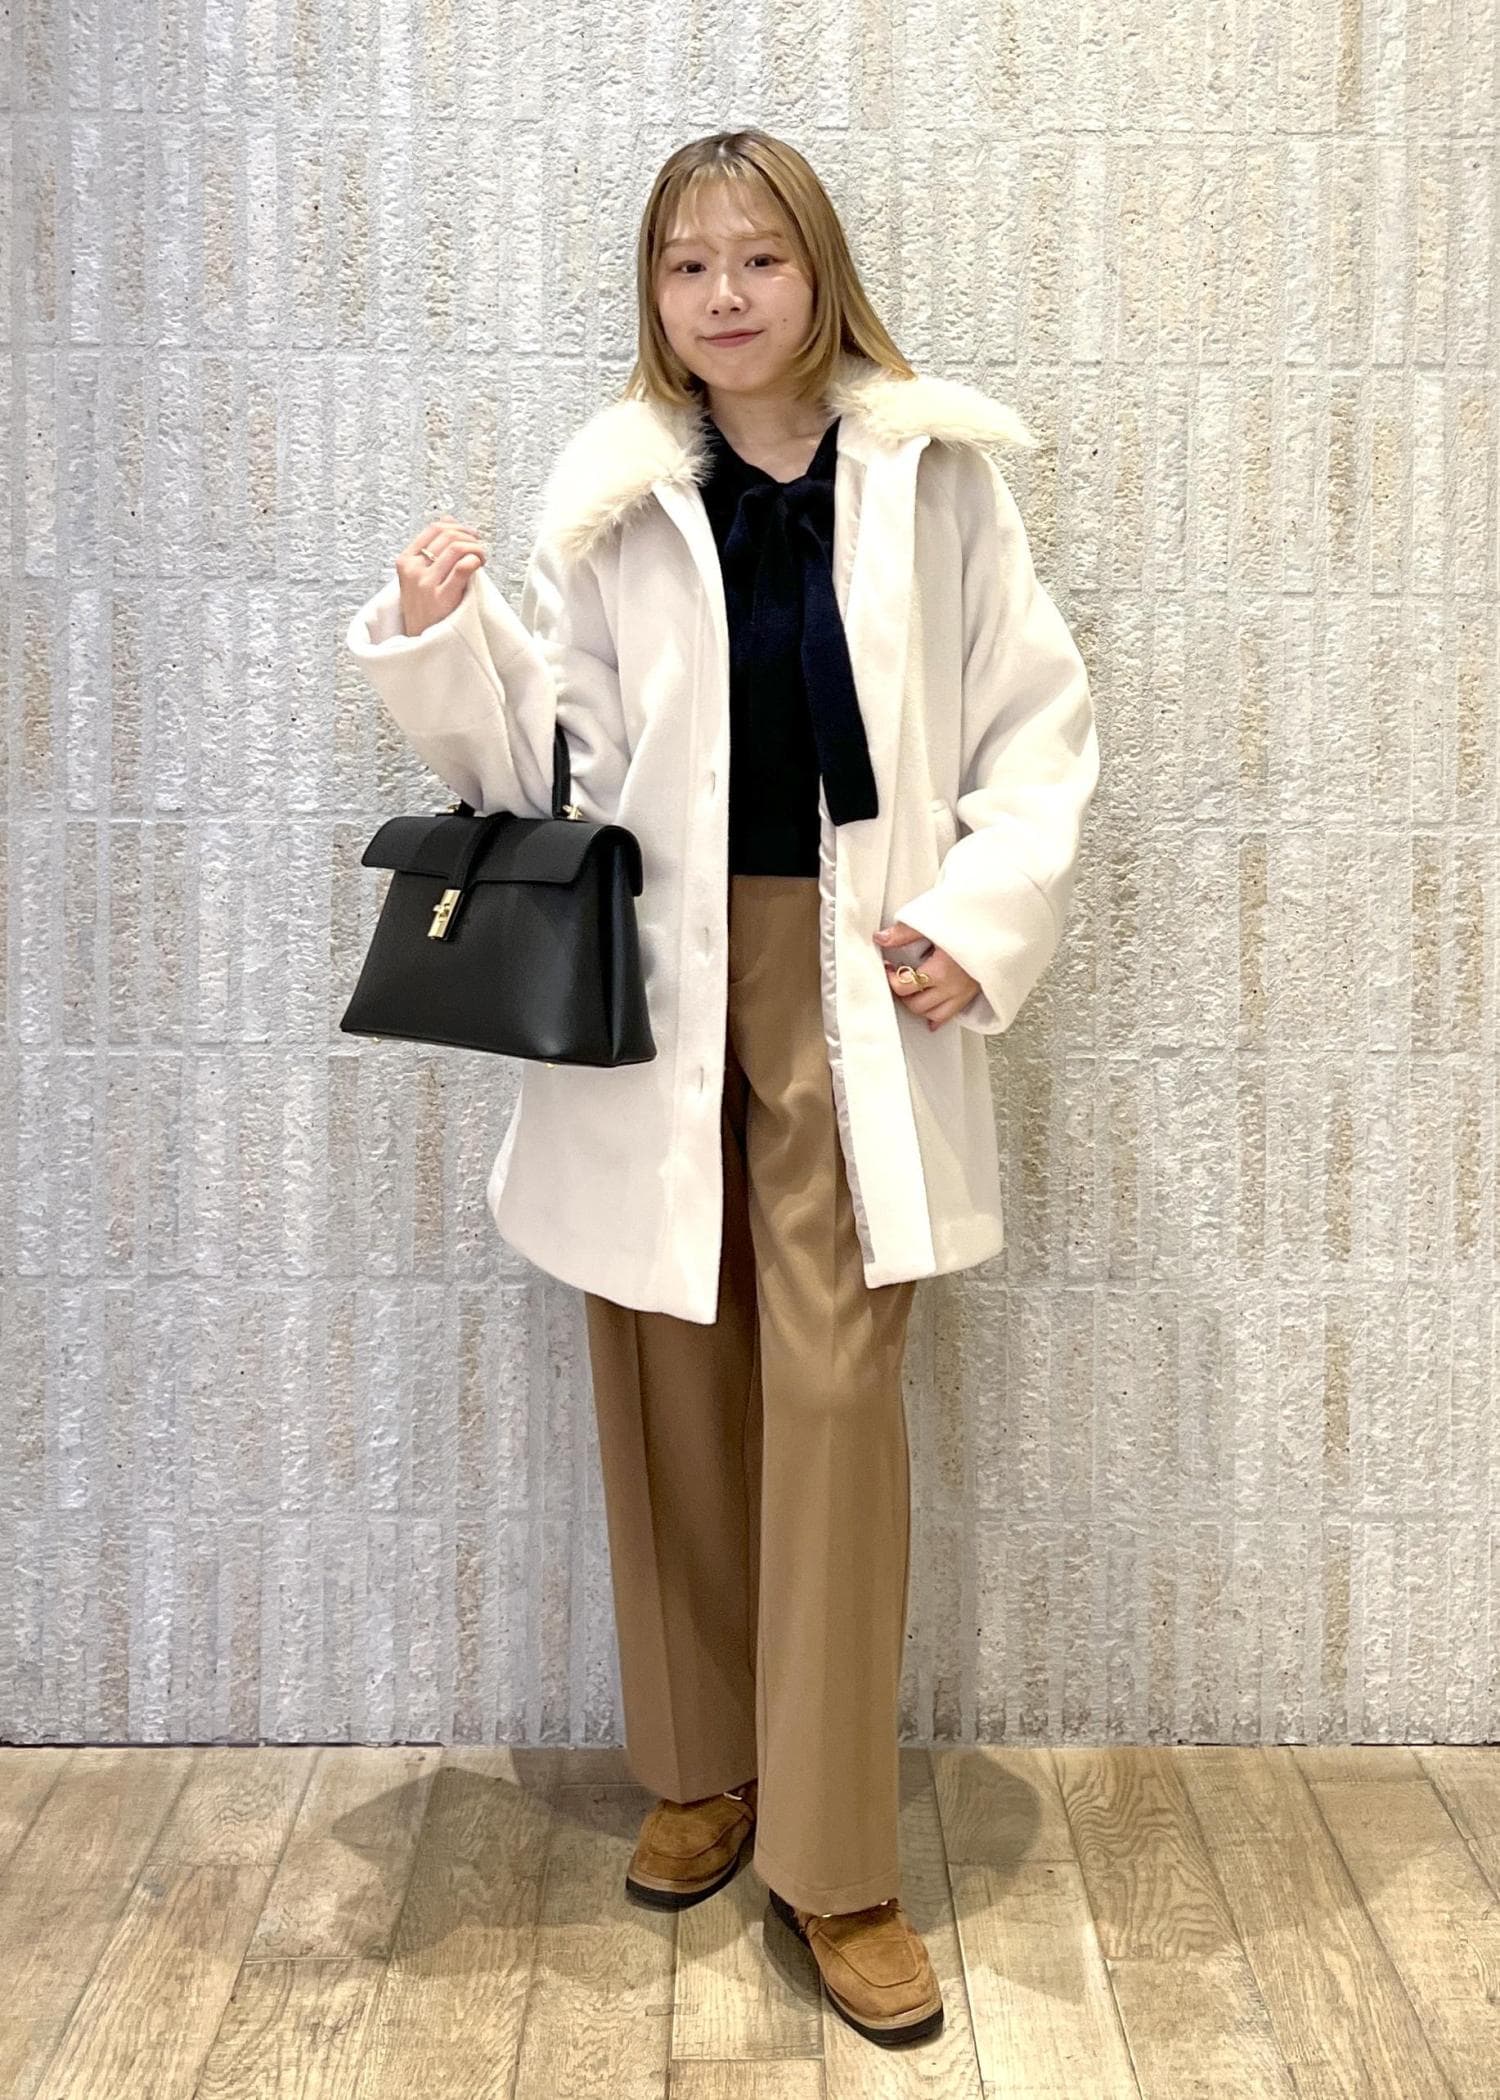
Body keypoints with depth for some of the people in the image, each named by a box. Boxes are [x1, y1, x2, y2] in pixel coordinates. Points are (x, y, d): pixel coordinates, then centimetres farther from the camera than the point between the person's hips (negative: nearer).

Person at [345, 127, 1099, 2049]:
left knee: (833, 1395, -5)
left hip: (847, 980, -1)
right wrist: (443, 642, -12)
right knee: (671, 1383, 10)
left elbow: (1038, 726, 5)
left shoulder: (935, 472, 2)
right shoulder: (612, 497, 4)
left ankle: (837, 1860, 9)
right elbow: (550, 755, 4)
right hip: (652, 975, 2)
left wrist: (981, 919, -7)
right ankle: (701, 1770, 30)